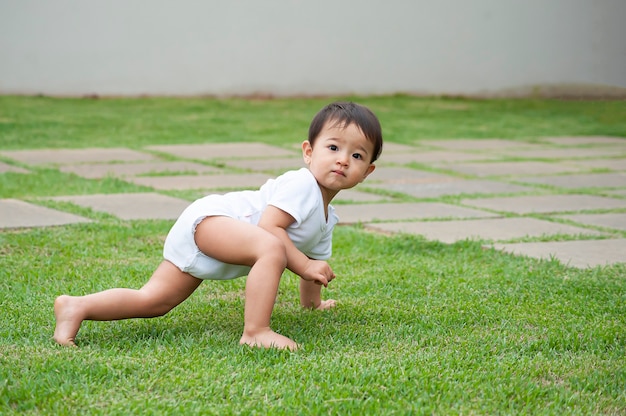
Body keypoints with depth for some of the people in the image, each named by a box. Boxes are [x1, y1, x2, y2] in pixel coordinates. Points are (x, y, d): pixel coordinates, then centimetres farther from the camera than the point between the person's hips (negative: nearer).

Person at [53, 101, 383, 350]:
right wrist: (305, 266, -23)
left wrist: (312, 300, 43)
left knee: (153, 301, 3)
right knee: (272, 248, -35)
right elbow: (269, 226, -23)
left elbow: (313, 257, 35)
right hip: (208, 219, -10)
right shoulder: (300, 184, -13)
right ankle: (254, 332, -40)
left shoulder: (326, 219, 18)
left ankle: (76, 307, 2)